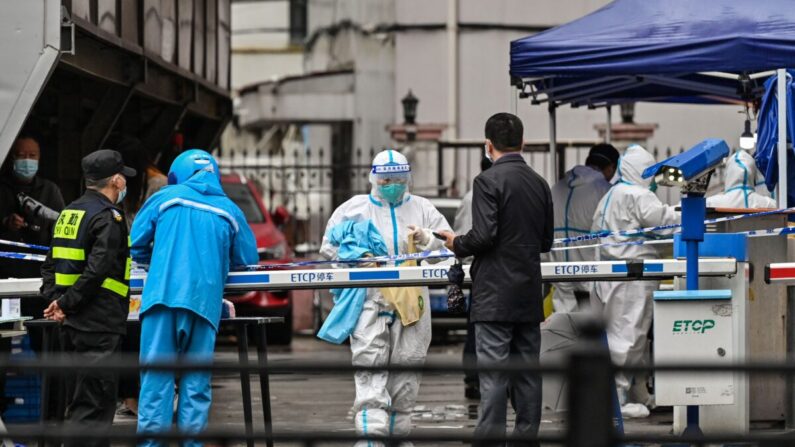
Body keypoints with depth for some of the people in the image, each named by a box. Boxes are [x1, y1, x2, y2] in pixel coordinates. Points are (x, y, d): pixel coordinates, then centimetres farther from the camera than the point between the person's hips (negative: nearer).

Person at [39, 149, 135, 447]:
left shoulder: (69, 213, 15)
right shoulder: (108, 218, -13)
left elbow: (50, 264, 17)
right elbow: (97, 271, -21)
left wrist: (53, 298, 6)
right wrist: (66, 304, -13)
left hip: (72, 326, 9)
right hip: (99, 326, -9)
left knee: (80, 402, 15)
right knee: (92, 409, -8)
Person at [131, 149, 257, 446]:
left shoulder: (166, 198, 10)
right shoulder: (229, 211, 13)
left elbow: (136, 246, 10)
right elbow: (248, 258, 19)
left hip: (163, 294, -1)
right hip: (205, 300, 1)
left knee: (156, 375, -2)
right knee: (196, 379, 6)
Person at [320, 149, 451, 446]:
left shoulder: (421, 208, 13)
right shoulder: (355, 208, 8)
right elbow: (329, 246, 8)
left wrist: (426, 239, -12)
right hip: (369, 302, -3)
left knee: (405, 378, 8)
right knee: (370, 377, -14)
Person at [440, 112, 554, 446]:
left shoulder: (488, 181, -11)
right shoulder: (539, 183, 10)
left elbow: (484, 236, -18)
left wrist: (457, 244, 1)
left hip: (495, 296, -6)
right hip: (529, 296, 6)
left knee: (493, 373, -7)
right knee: (527, 372, 9)